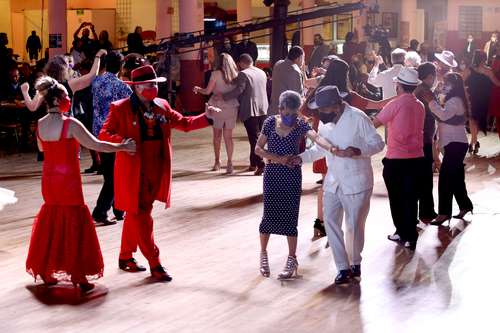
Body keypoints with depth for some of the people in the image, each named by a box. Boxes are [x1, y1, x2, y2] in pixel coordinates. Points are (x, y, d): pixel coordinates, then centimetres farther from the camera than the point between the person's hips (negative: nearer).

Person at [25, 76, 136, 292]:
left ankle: (46, 271, 25)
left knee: (51, 222, 18)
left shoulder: (40, 125, 0)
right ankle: (78, 275, 4)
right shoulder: (70, 125, -19)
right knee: (75, 224, 3)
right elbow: (95, 145, -19)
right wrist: (122, 147, -10)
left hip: (49, 179, 6)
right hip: (68, 179, -6)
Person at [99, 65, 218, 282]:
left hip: (155, 173, 6)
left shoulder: (161, 107, 8)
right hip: (133, 173, -6)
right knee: (141, 218, -2)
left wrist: (206, 118, 3)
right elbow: (104, 134, -10)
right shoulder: (121, 109, -8)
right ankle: (155, 264, 3)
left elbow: (182, 123, 16)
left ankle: (126, 257, 31)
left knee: (136, 216, 17)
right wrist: (122, 142, -29)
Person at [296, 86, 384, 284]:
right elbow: (320, 149, 15)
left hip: (356, 183, -6)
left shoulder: (358, 118, -16)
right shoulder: (324, 122, 3)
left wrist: (356, 151, -29)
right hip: (333, 183, 6)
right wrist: (300, 158, 1)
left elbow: (378, 143, -13)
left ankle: (355, 263, 27)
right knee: (331, 222, 1)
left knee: (354, 226, 3)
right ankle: (343, 267, 9)